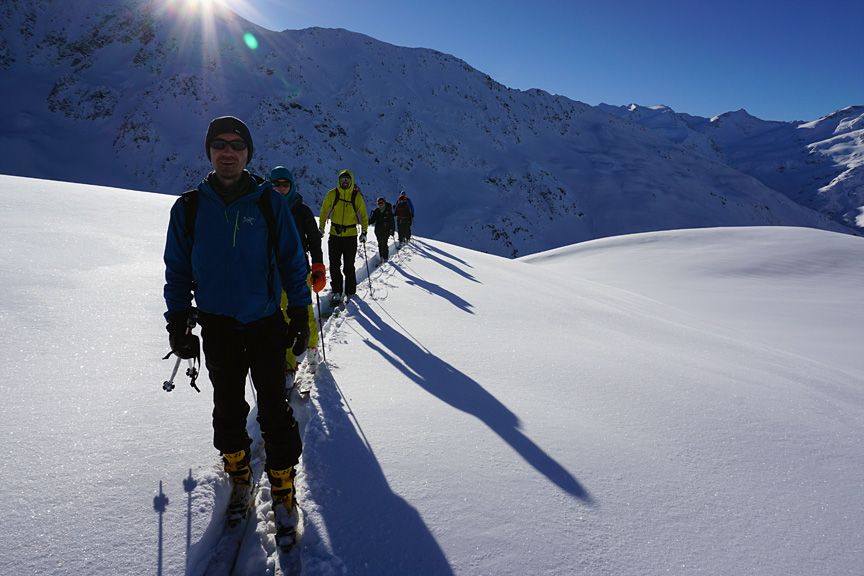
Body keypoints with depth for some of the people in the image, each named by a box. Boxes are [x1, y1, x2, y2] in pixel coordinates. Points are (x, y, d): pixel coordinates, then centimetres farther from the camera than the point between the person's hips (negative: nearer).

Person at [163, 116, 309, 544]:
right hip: (217, 327, 2)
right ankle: (238, 475, 36)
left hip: (266, 323, -2)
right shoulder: (189, 207, 1)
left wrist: (300, 313, 1)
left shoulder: (269, 202, -3)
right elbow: (178, 269, 9)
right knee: (228, 409, 14)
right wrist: (177, 323, 6)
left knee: (274, 412, 1)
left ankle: (283, 487, 18)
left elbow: (292, 260, 2)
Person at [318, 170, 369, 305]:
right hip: (334, 234, 1)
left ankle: (350, 293, 14)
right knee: (334, 265, 2)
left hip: (351, 235, -1)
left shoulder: (357, 196, -1)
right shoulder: (332, 195, 1)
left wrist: (364, 231, -3)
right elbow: (324, 212, 13)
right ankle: (336, 292, 14)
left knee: (349, 266, 2)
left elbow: (363, 215, 7)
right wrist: (321, 228, 7)